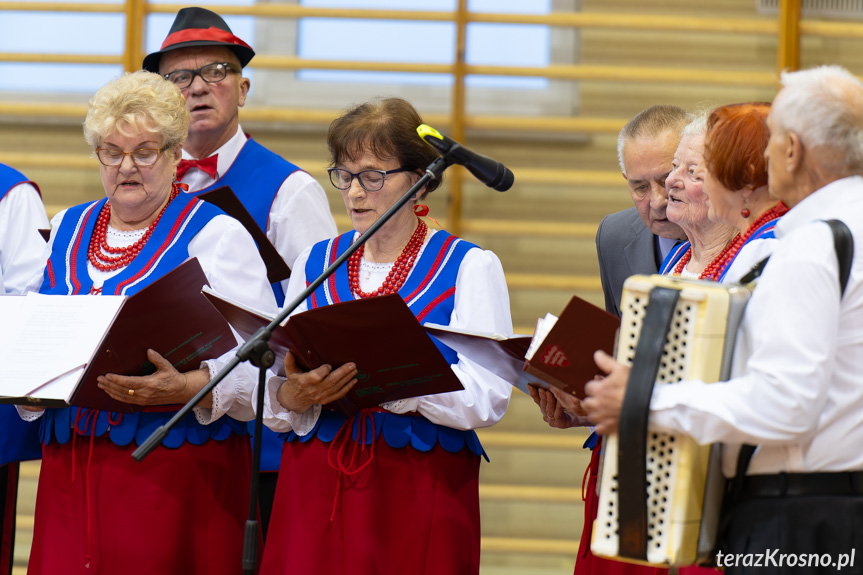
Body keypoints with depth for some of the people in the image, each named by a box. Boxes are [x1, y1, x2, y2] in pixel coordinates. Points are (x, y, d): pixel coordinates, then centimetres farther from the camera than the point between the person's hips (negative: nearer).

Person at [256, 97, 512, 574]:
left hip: (423, 492, -3)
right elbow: (273, 408, 11)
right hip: (315, 487, 3)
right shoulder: (314, 264, 14)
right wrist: (293, 396, -12)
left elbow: (487, 400, -12)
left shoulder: (470, 267, 2)